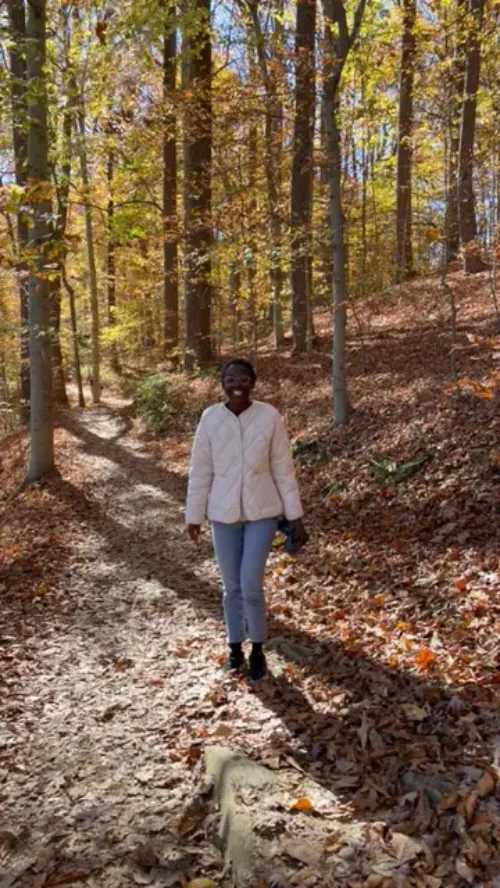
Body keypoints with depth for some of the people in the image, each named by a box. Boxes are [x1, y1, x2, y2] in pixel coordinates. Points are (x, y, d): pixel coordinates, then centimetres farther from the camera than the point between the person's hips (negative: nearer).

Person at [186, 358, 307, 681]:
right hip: (223, 514, 2)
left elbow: (284, 469, -4)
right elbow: (200, 471, 1)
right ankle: (235, 647, 32)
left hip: (262, 512, -2)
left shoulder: (269, 417, -8)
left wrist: (295, 516, -3)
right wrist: (194, 515, 3)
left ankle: (257, 649, 18)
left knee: (251, 585, -6)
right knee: (232, 587, 11)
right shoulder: (210, 418, -5)